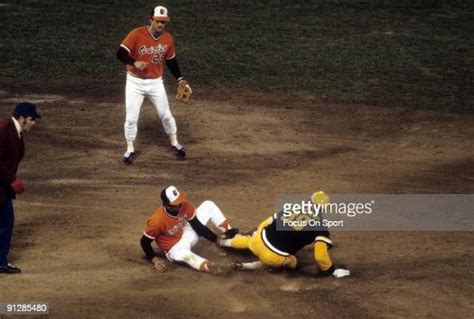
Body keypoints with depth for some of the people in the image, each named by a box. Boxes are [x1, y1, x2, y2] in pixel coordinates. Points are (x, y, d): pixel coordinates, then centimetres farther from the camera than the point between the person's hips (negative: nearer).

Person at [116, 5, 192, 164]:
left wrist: (180, 80, 4)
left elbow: (171, 61, 10)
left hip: (155, 83, 3)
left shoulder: (168, 39, -5)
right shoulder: (137, 34, -20)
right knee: (131, 118, -2)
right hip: (135, 83, -3)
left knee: (166, 115, 9)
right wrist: (135, 63, -41)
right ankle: (130, 150, 15)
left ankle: (175, 144, 30)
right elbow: (121, 53, -24)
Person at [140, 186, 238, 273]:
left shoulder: (184, 205, -18)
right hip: (175, 248, -7)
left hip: (187, 233, 7)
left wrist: (216, 238, -13)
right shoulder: (157, 221, -33)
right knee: (183, 254, -45)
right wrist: (154, 259, -28)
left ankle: (227, 235, 6)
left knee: (208, 205, -1)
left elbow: (197, 225, -9)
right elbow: (144, 241, -19)